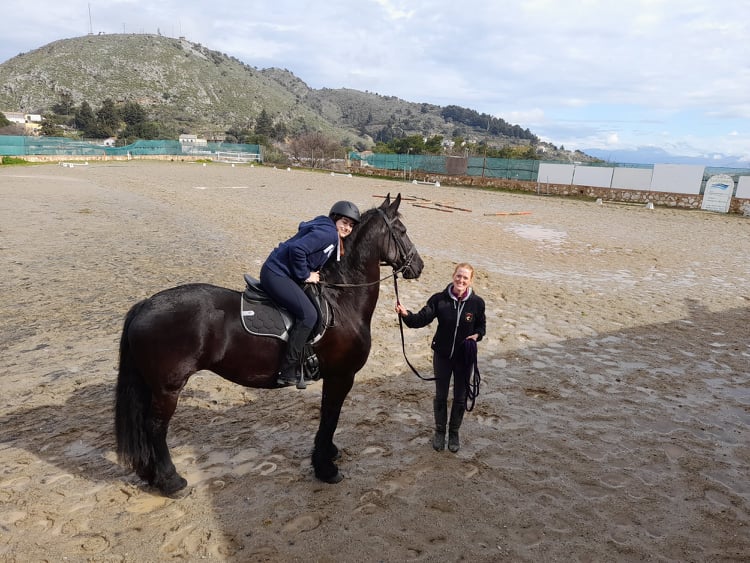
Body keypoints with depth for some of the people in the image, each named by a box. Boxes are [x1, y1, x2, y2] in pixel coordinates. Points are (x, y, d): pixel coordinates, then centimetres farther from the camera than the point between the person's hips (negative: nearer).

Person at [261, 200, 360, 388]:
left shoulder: (333, 236, 16)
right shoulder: (327, 232, -16)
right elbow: (296, 249, -27)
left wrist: (313, 273, 4)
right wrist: (305, 276, -17)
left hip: (280, 274, 11)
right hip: (276, 275, -11)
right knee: (308, 314, -18)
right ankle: (288, 372, -15)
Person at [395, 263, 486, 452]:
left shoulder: (477, 303, -11)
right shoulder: (439, 299, -13)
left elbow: (481, 325, 5)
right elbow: (421, 319, -19)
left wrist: (477, 335, -16)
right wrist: (406, 314, -37)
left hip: (464, 358, 0)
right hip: (442, 355, 0)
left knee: (460, 397, 14)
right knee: (440, 395, 14)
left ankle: (454, 432, 35)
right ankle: (439, 431, 35)